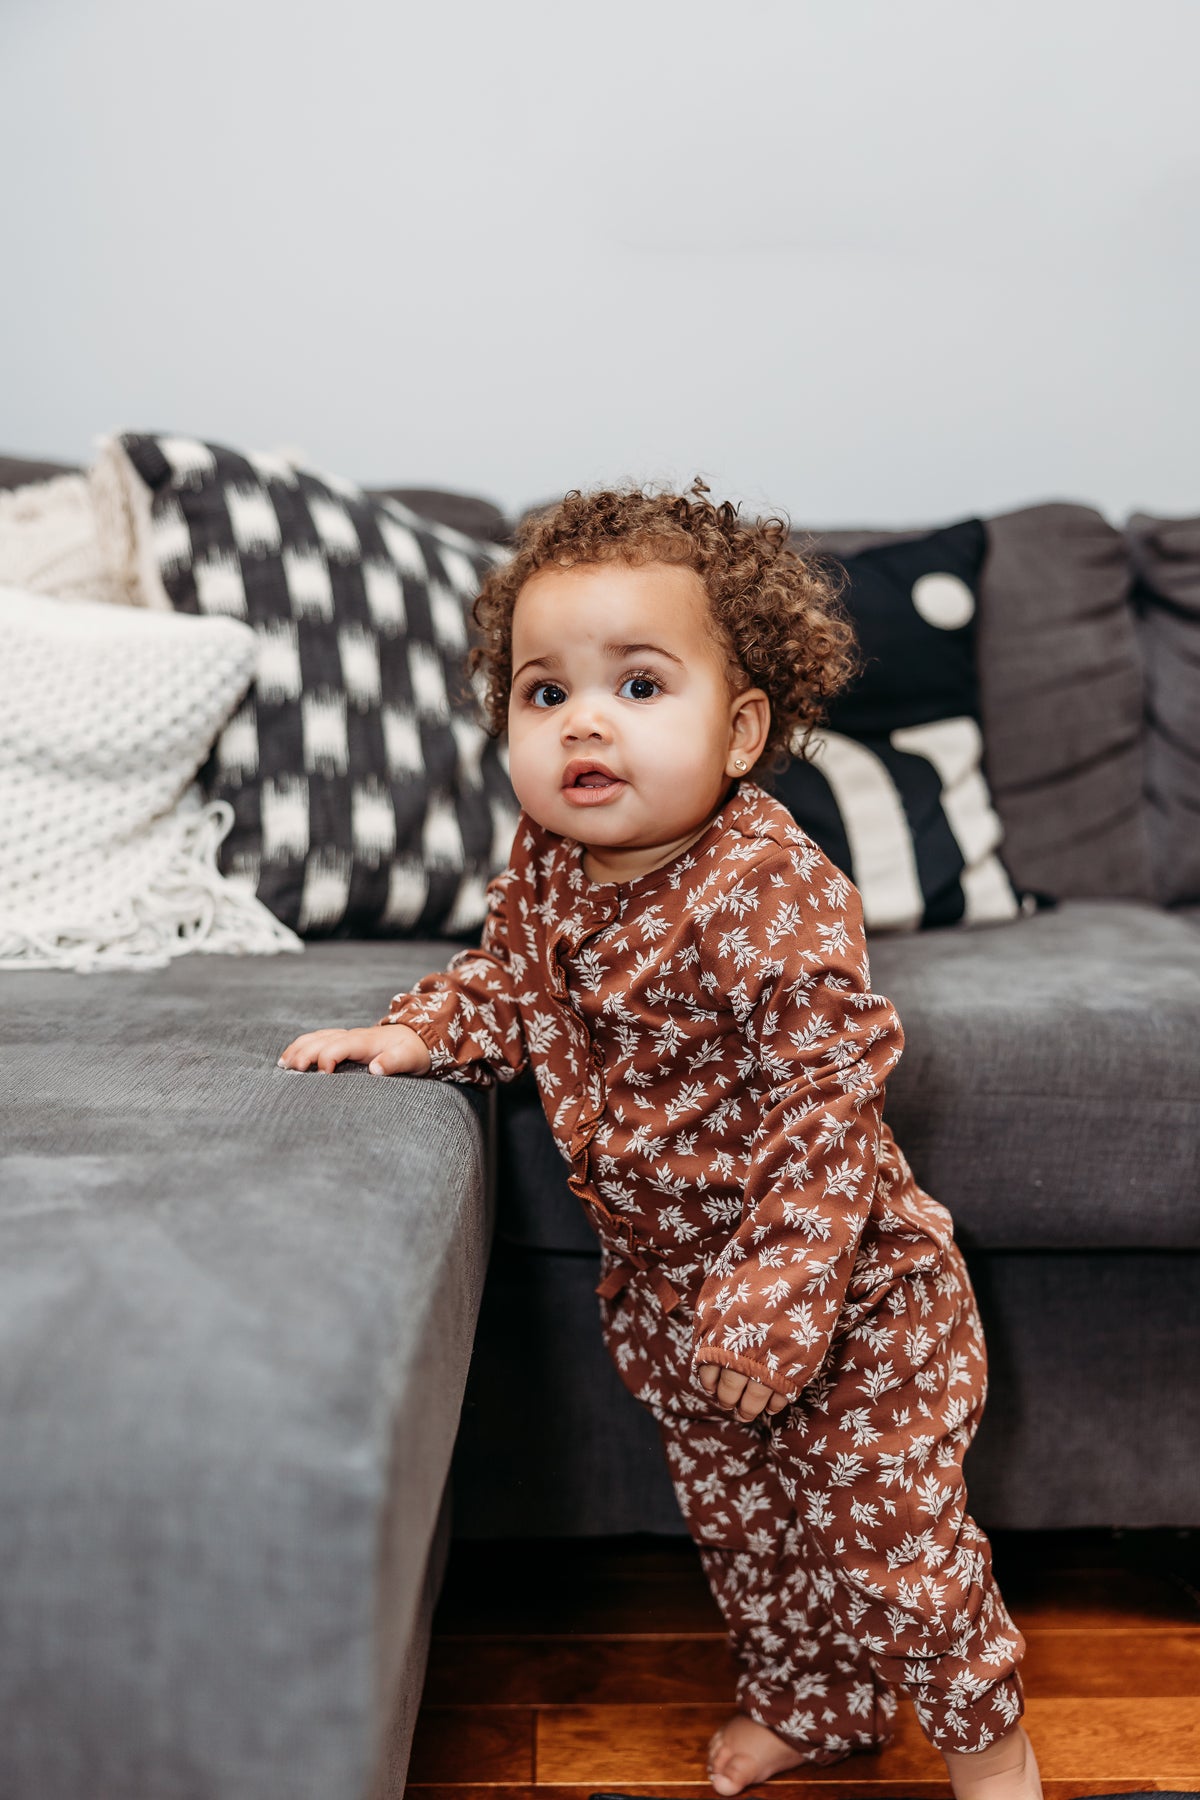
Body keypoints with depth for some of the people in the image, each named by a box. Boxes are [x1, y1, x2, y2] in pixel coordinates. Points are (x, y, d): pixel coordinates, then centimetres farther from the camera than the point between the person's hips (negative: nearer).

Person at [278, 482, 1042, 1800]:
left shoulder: (770, 891, -29)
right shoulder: (544, 868, -6)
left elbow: (833, 1087, -28)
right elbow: (509, 983, 11)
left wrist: (778, 1287, -30)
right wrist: (411, 1035, -8)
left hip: (841, 1288, -7)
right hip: (664, 1284, 7)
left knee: (885, 1530, 7)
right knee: (736, 1518, 23)